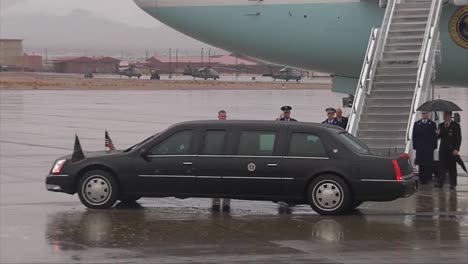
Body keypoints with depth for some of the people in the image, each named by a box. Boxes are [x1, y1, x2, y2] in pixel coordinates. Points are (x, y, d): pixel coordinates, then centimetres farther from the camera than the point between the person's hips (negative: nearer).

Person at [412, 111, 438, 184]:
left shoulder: (432, 124, 7)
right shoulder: (416, 124, 12)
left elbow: (435, 136, 4)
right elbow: (414, 136, 9)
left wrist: (434, 146, -4)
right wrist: (415, 146, 1)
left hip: (429, 148, -1)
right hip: (419, 147, 1)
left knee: (428, 164, -3)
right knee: (421, 164, 1)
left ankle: (428, 178, 2)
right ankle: (421, 179, 4)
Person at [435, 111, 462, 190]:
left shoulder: (455, 125, -3)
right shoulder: (441, 125, 12)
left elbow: (458, 138, -5)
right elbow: (439, 137, 16)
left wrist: (456, 149, -14)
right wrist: (438, 134, -9)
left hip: (452, 150, -4)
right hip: (443, 150, 4)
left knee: (452, 167, 0)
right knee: (442, 166, 0)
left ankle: (453, 184, 3)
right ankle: (441, 183, 0)